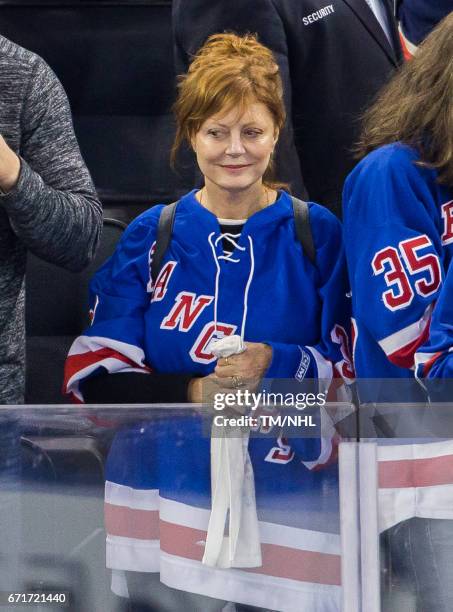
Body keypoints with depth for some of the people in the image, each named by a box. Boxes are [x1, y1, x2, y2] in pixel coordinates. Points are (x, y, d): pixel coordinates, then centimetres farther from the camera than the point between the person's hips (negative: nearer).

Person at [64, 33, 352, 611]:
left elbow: (357, 368, 4)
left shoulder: (318, 234, 8)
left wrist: (277, 366, -14)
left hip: (290, 492, -1)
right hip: (166, 482, 1)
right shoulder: (151, 237, 10)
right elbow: (93, 377, 3)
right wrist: (193, 392, -11)